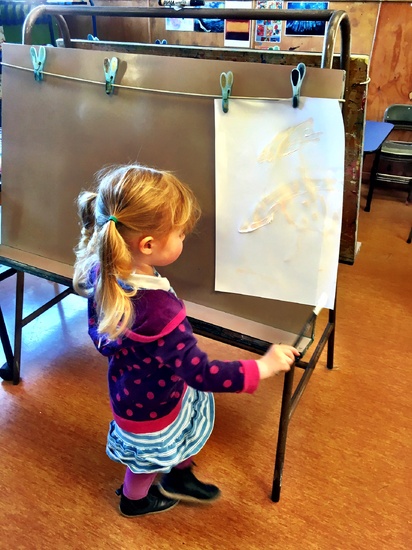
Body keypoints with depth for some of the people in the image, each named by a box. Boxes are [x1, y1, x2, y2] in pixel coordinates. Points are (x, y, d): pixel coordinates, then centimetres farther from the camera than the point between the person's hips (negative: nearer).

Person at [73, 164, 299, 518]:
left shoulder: (103, 274, -19)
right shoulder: (160, 309, -44)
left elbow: (98, 334, -2)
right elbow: (200, 372, -34)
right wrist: (262, 368, -24)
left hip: (128, 386, 6)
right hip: (151, 409, -6)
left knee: (197, 417, 30)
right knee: (148, 461, 27)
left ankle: (179, 478, 56)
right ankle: (134, 500, 60)